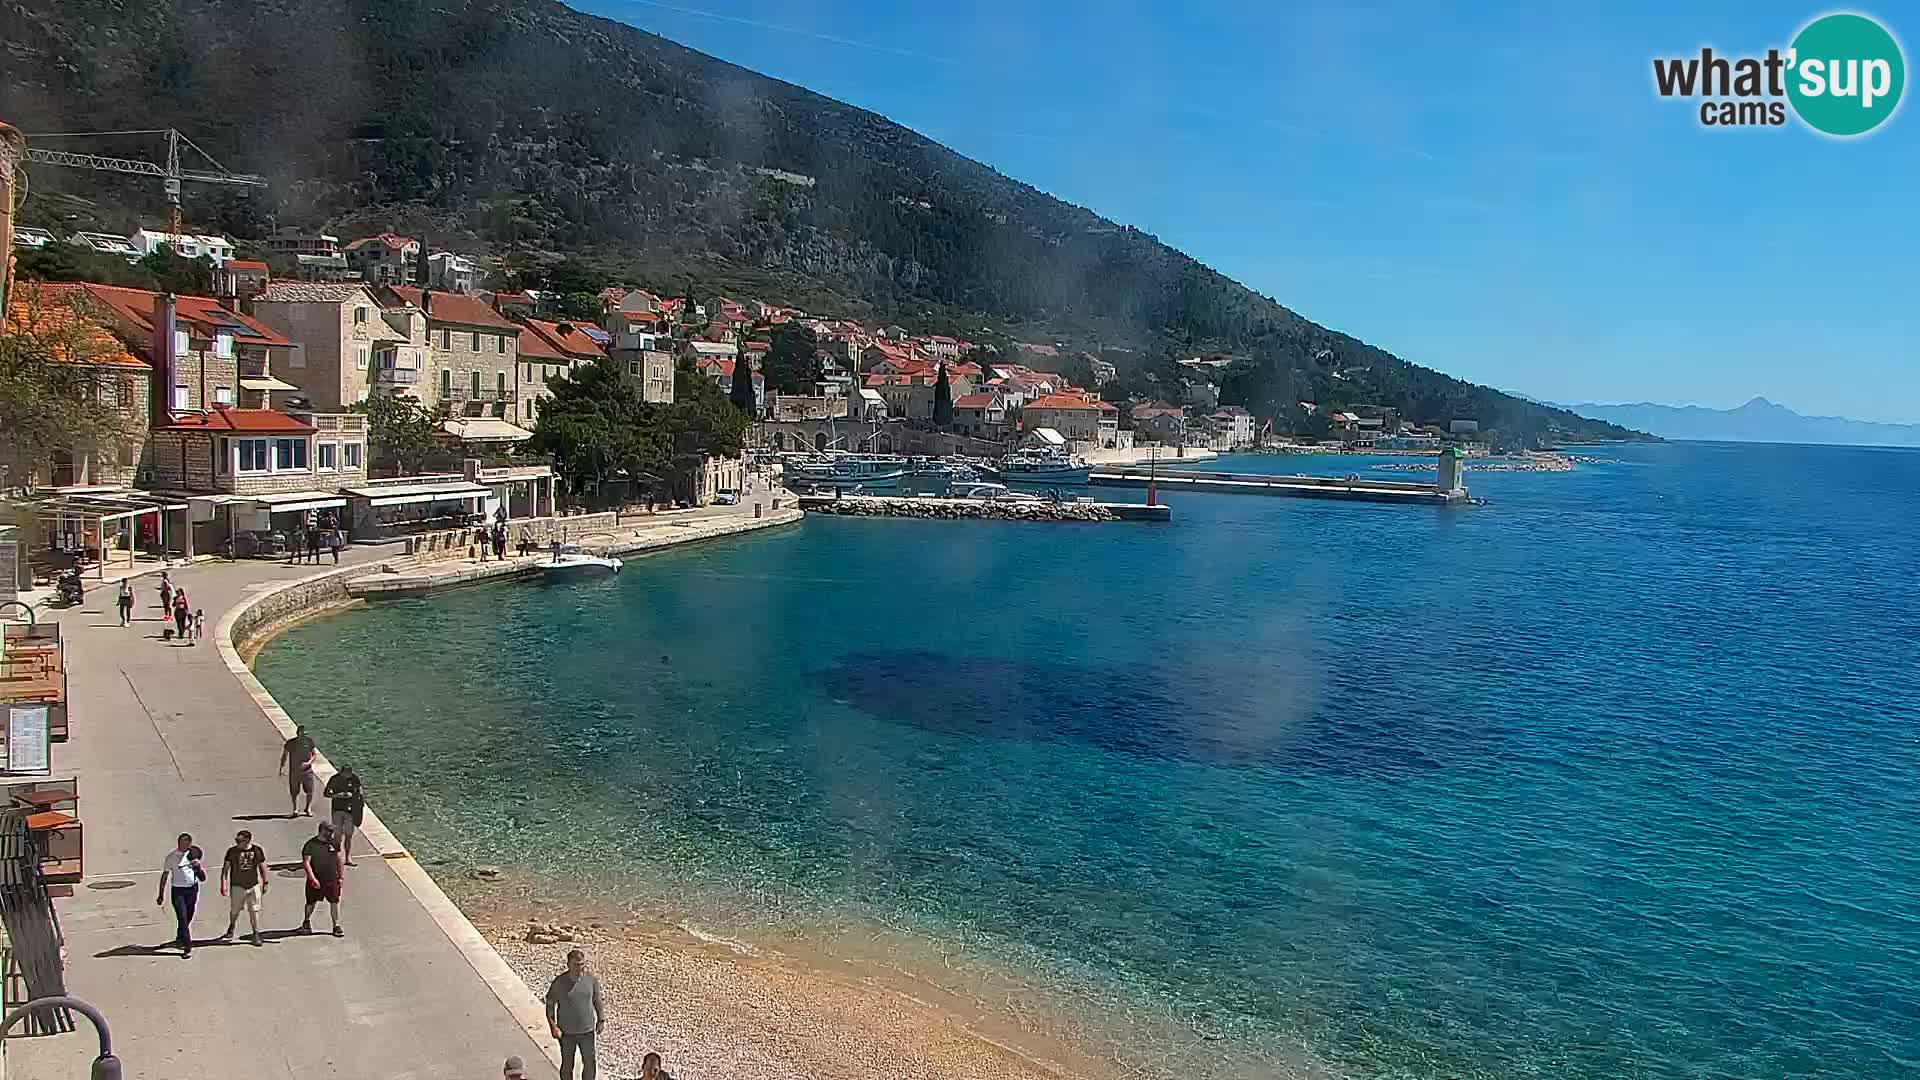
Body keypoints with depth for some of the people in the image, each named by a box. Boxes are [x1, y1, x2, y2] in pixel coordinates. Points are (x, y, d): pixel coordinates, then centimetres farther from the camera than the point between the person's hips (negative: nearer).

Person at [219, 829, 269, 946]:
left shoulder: (257, 850, -3)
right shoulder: (232, 851, -8)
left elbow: (262, 867, 8)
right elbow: (225, 868, -4)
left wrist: (265, 883, 11)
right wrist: (223, 884, -11)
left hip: (254, 885, 0)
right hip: (237, 886, 0)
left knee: (254, 911, 1)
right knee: (234, 911, 10)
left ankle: (256, 935, 11)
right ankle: (230, 931, 38)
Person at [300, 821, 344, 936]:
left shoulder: (333, 843, 4)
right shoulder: (311, 845, -11)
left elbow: (338, 860, 13)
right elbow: (306, 862, -16)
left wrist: (340, 877, 13)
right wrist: (313, 878, -23)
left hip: (332, 880, 3)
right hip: (316, 881, -3)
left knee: (335, 902, 2)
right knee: (311, 902, 14)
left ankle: (336, 926, 13)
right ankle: (306, 921, 39)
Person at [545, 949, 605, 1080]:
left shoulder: (592, 979, -6)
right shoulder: (559, 982, -13)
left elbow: (597, 1000, 8)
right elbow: (550, 1005, -5)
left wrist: (601, 1019, 9)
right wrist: (553, 1026, -12)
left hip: (587, 1030, 1)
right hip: (566, 1033, -1)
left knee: (590, 1064, 7)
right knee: (567, 1065, 13)